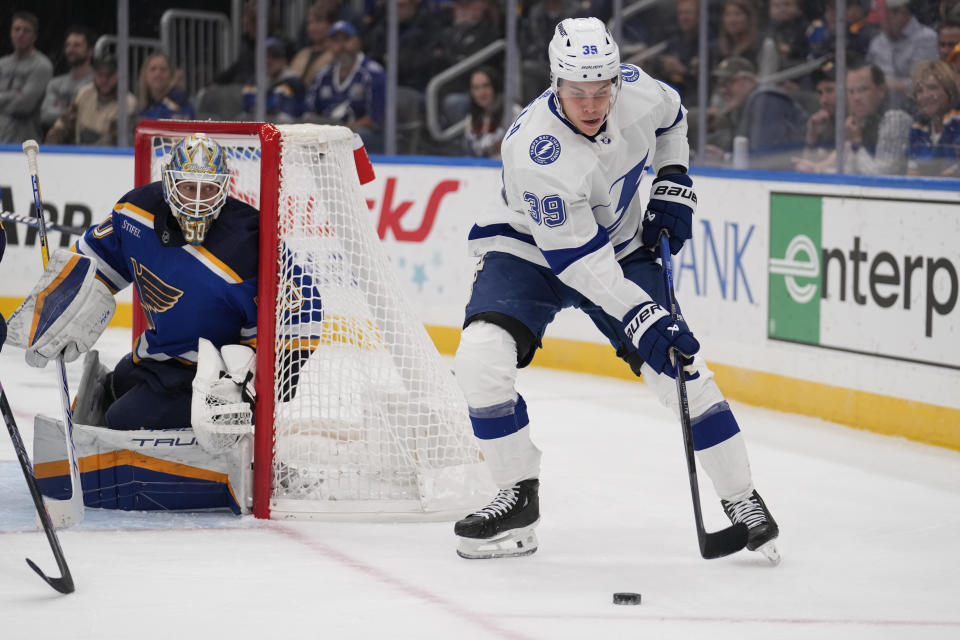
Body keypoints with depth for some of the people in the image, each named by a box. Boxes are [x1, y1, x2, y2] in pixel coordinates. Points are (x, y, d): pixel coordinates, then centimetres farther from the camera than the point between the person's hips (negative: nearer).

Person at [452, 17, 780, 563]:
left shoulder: (637, 92, -19)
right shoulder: (535, 149, -35)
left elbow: (672, 117, 10)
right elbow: (577, 260, -31)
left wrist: (674, 185, 0)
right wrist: (642, 319, -36)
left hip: (622, 246, 4)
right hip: (531, 250, -4)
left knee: (680, 365, -8)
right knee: (483, 357, -25)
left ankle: (742, 500, 8)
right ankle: (520, 501, -8)